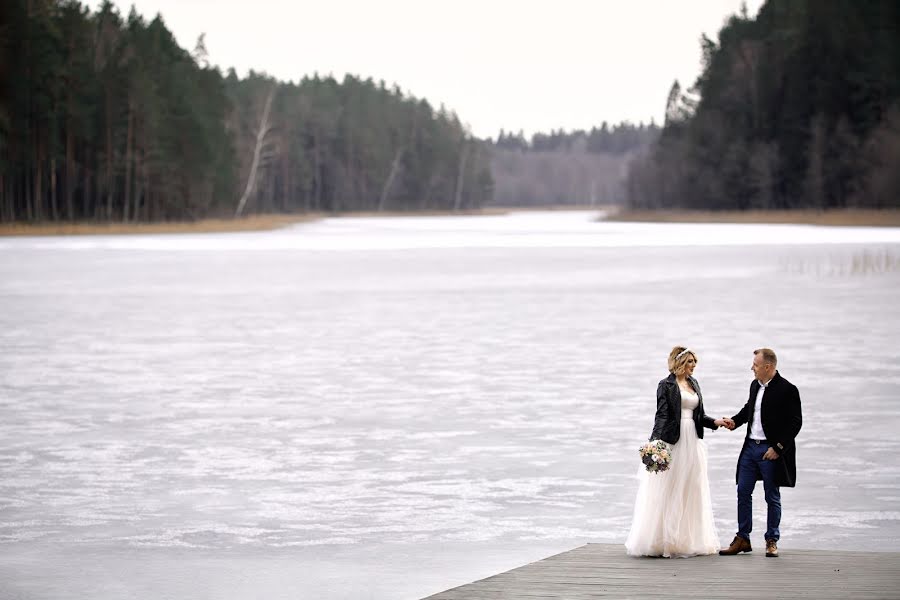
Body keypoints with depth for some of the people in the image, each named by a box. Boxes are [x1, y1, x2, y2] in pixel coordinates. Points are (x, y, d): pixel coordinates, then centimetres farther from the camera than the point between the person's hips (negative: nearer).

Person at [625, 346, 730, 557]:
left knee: (691, 492, 9)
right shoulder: (666, 386, -5)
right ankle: (663, 541, -1)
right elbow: (662, 416, -12)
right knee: (668, 492, -4)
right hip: (673, 442, -7)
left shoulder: (693, 384, 16)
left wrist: (715, 422, 1)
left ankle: (689, 540, 14)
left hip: (692, 443, 7)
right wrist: (657, 444, -22)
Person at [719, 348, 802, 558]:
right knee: (743, 493, 7)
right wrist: (735, 421, 5)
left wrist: (778, 448, -16)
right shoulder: (755, 385, 8)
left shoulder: (787, 390, -13)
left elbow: (795, 422, -13)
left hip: (771, 451, -7)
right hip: (750, 446, 7)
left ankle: (772, 541, 13)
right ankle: (742, 539, 14)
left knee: (772, 498, 4)